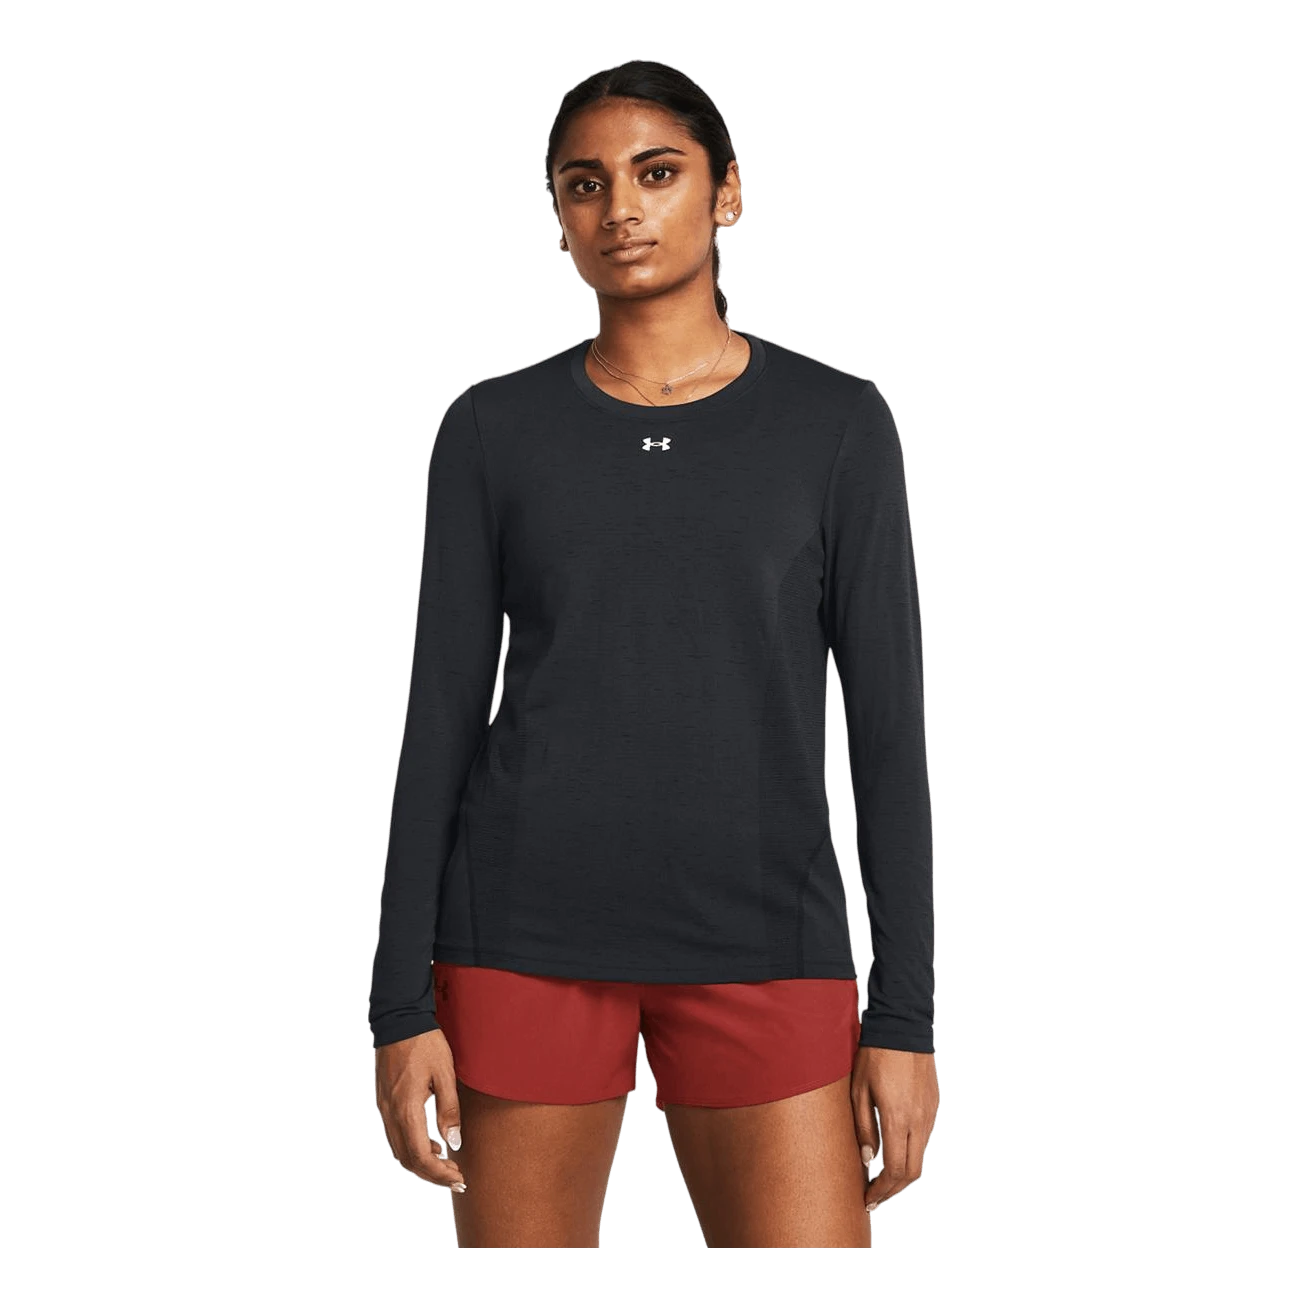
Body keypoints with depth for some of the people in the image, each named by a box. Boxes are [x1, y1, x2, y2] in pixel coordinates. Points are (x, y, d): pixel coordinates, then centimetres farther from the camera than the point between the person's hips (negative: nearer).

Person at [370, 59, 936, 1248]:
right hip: (526, 933, 1)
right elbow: (440, 713, 4)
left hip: (761, 942, 0)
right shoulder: (493, 428, 5)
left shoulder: (837, 422, 3)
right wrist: (402, 1004, -1)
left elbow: (889, 721, 1)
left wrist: (905, 1014, -4)